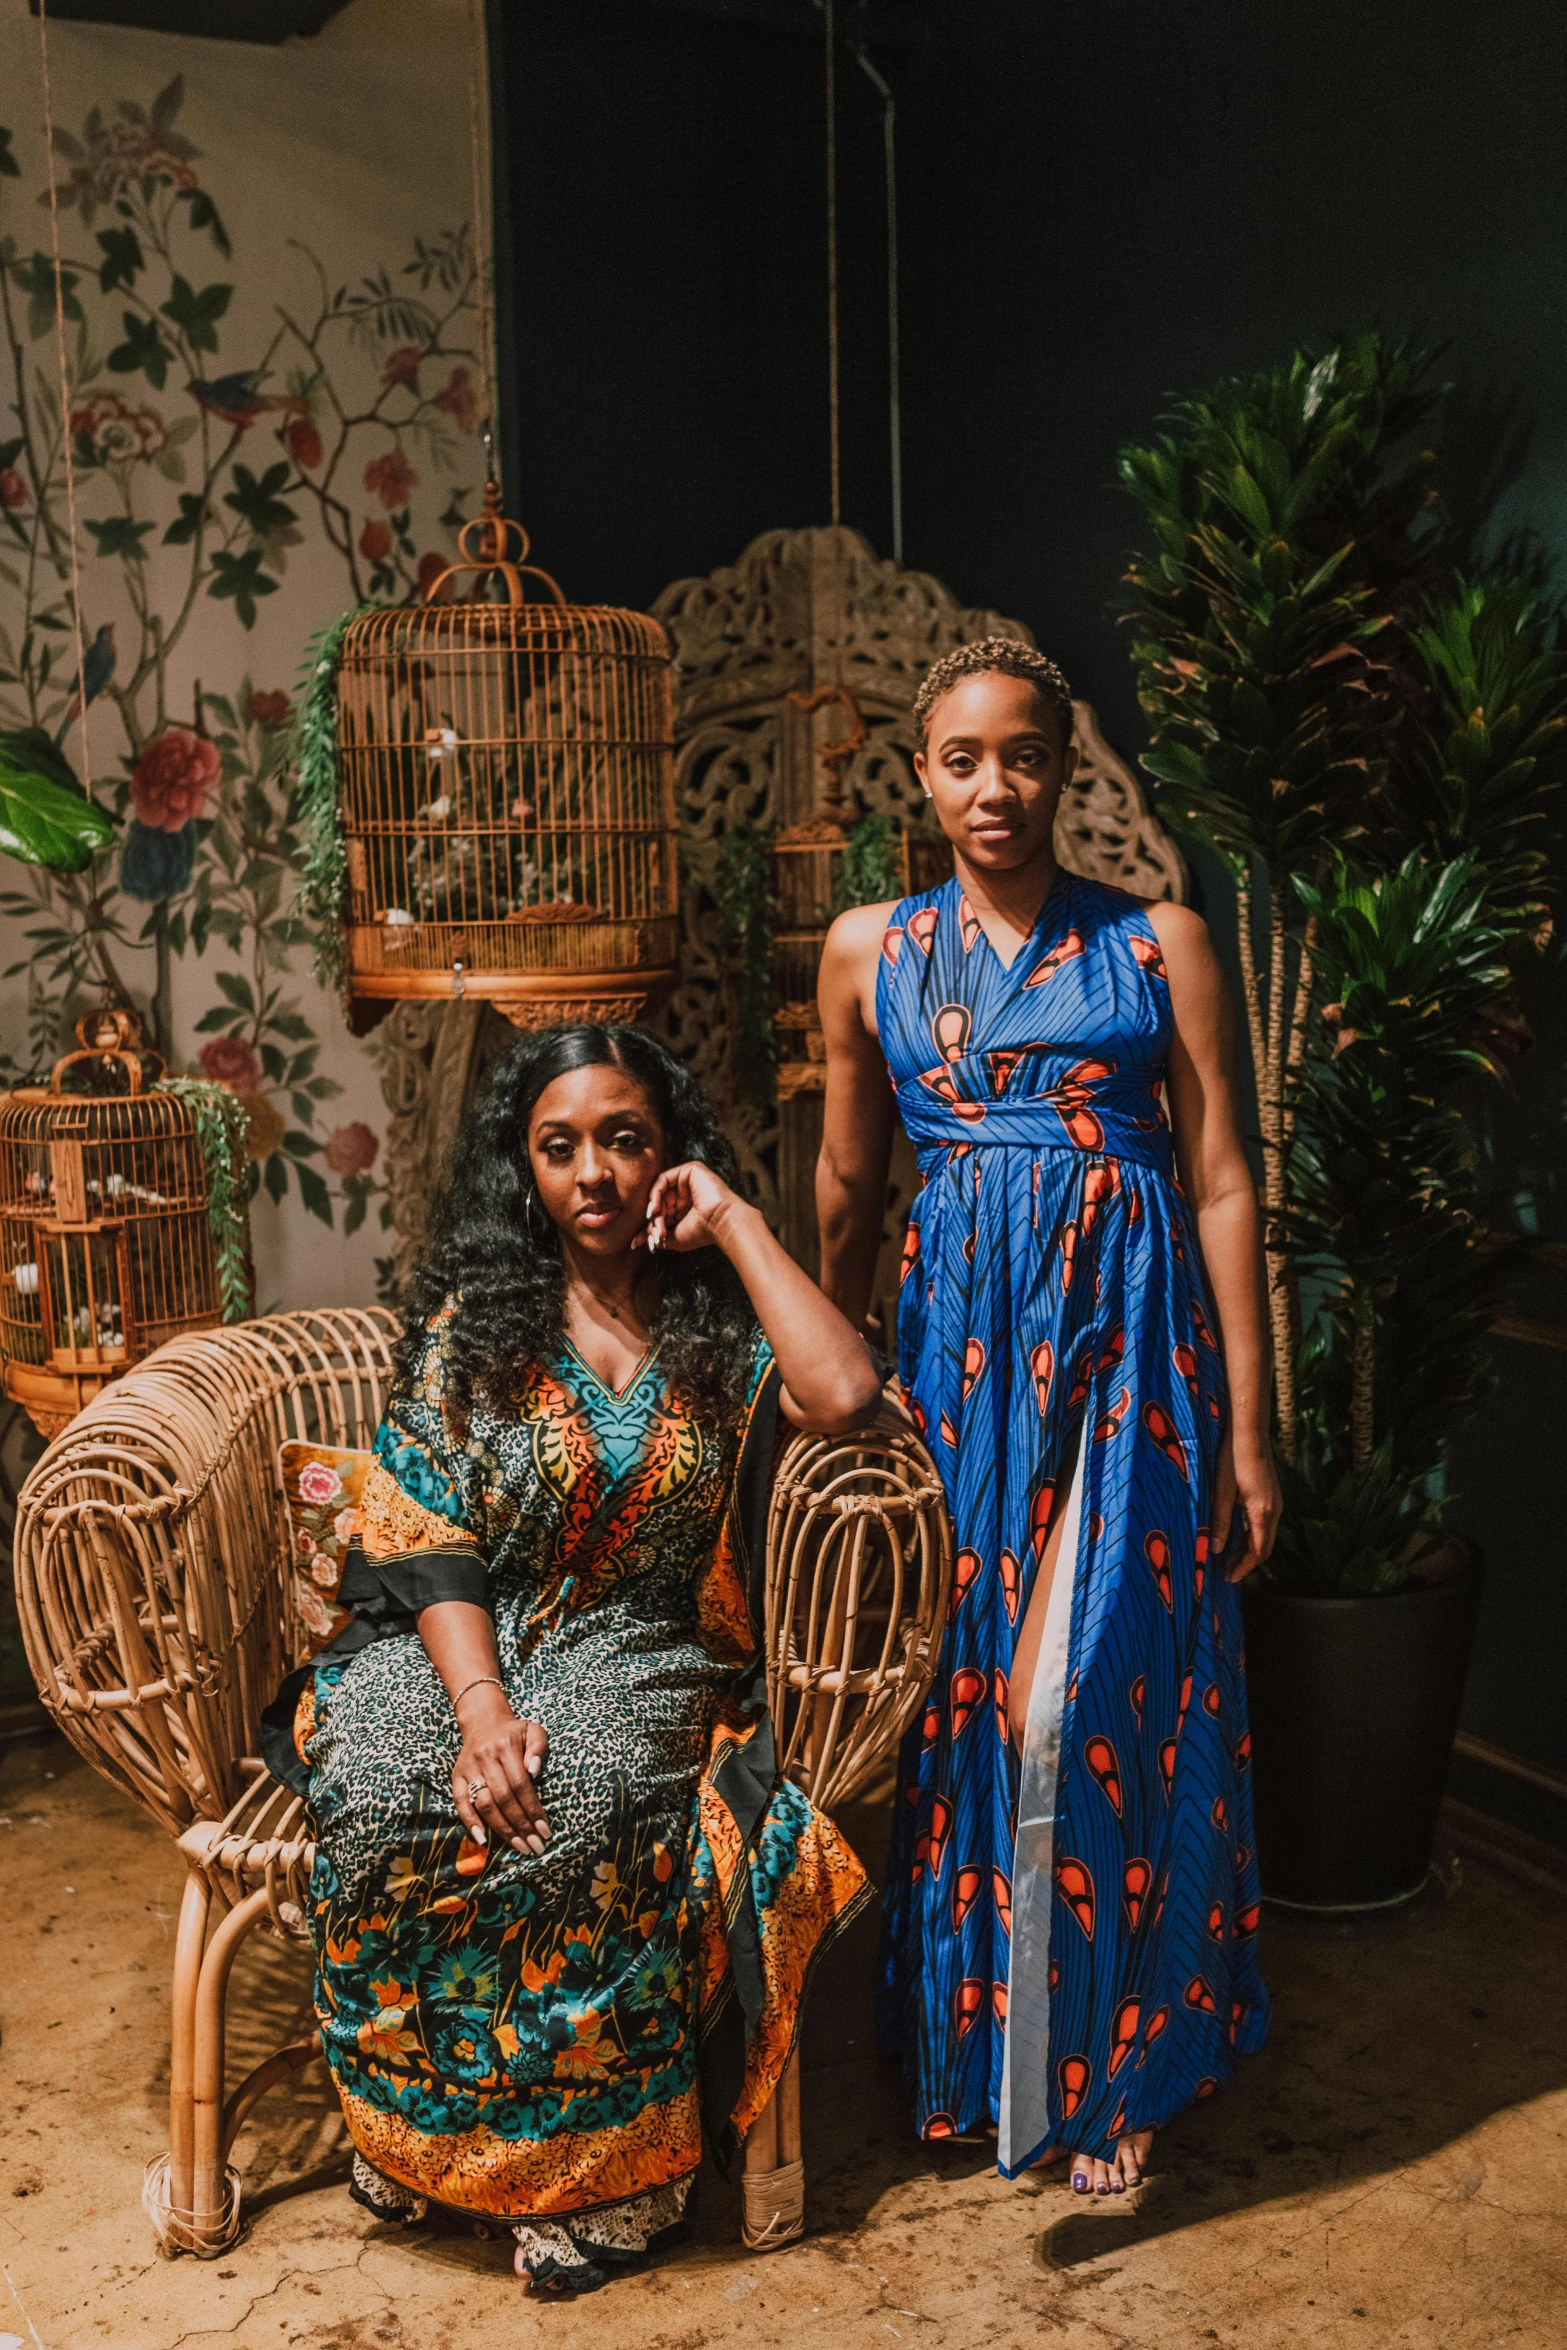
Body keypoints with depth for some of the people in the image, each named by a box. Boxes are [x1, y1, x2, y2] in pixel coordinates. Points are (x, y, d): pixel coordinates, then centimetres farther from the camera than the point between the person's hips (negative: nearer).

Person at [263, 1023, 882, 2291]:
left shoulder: (721, 1322, 5)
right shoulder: (473, 1321, 6)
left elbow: (844, 1394, -19)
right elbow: (425, 1542, -2)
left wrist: (736, 1224, -10)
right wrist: (480, 1706, -19)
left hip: (644, 1665, -1)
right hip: (462, 1647, 1)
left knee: (587, 1803, -33)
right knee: (384, 1791, -29)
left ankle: (603, 2168, -17)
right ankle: (419, 2132, -10)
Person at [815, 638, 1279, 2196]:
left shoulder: (1157, 942, 2)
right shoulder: (869, 952, 8)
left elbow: (1222, 1185, 0)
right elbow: (845, 1186, 15)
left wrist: (1247, 1430, -4)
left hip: (1131, 1338, -2)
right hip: (960, 1339, 2)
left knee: (1097, 1696, -3)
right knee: (962, 1690, 7)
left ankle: (1104, 2065, 18)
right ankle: (967, 2040, 27)